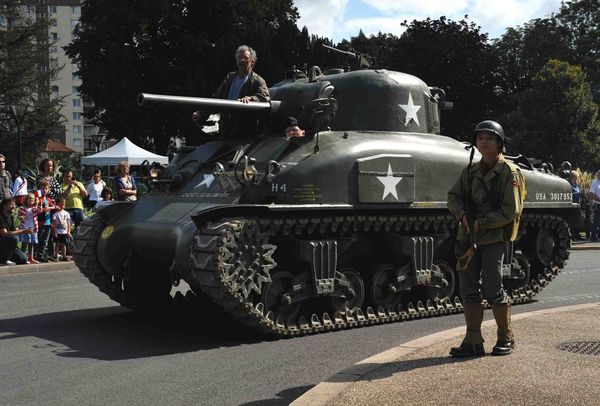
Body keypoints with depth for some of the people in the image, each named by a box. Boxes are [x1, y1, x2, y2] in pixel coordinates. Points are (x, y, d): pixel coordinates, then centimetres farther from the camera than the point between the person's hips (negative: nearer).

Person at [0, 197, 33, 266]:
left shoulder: (10, 217, 10)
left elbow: (13, 231, 9)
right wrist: (23, 231, -26)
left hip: (7, 245, 8)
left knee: (23, 259, -4)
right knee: (13, 238, -35)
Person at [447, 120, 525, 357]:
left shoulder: (509, 172, -5)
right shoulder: (471, 171, 12)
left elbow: (511, 210, -10)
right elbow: (453, 197, 13)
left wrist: (483, 223, -14)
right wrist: (463, 216, -6)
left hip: (494, 237, -6)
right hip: (467, 236, 6)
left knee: (492, 291, -5)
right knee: (468, 290, 4)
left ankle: (506, 338, 15)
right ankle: (473, 342, 12)